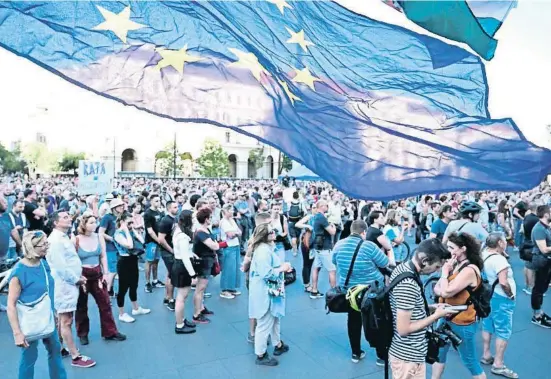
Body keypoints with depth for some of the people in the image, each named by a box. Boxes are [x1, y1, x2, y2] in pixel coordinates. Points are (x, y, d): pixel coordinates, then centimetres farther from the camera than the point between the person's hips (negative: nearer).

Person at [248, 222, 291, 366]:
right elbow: (266, 273, -30)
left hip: (271, 290, 11)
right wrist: (282, 269, -17)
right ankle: (261, 355, 19)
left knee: (275, 319, 25)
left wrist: (282, 266, 2)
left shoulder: (266, 247, 8)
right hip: (265, 292, -11)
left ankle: (278, 345, 43)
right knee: (265, 324, 4)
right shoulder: (263, 250, -26)